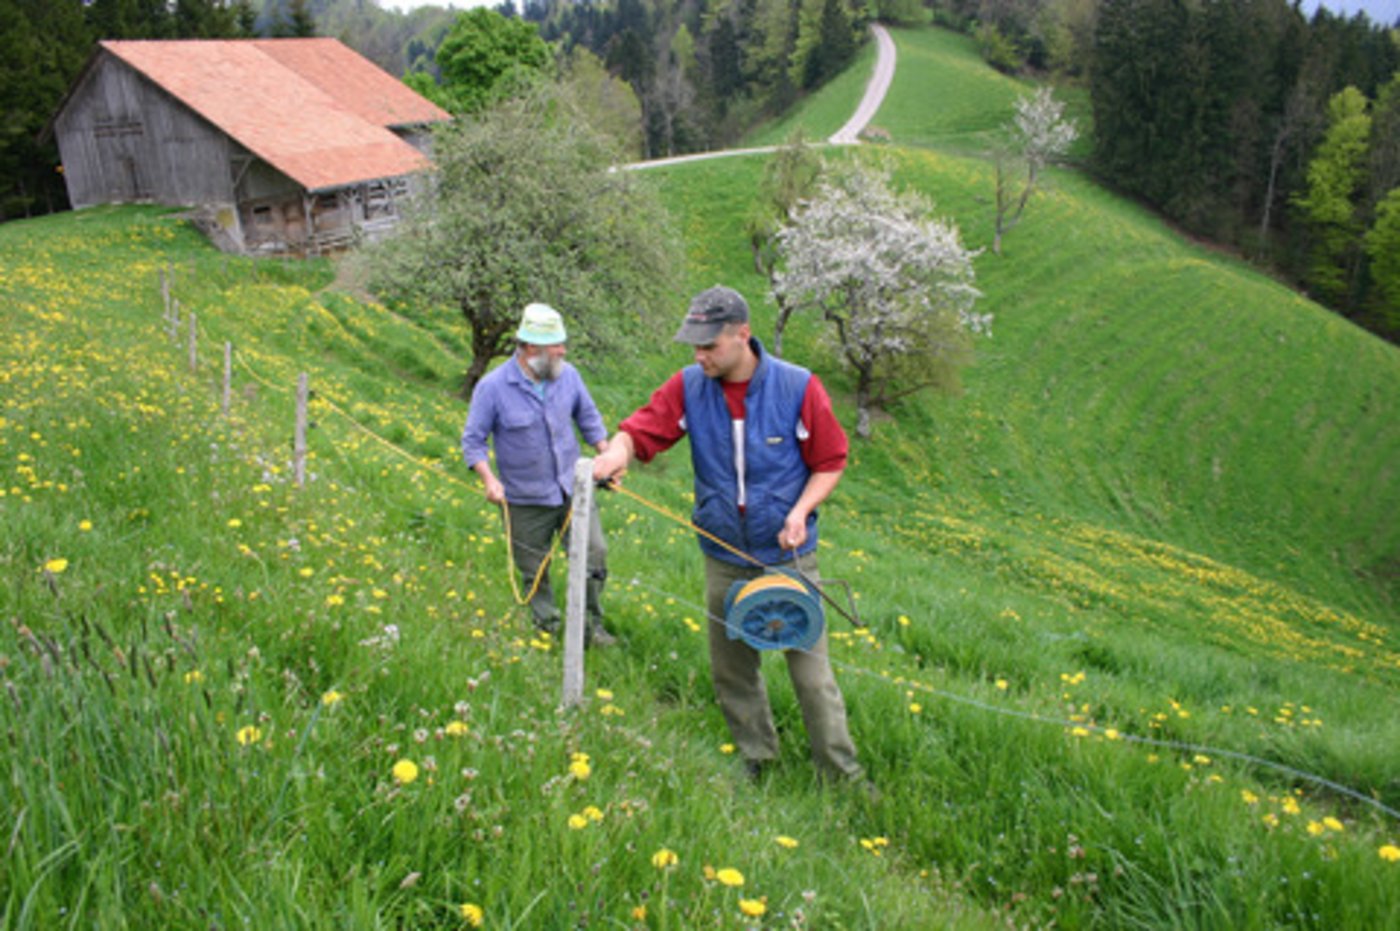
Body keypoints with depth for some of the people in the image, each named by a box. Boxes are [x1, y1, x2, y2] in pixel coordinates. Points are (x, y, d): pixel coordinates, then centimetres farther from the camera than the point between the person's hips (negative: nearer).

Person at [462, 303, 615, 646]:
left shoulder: (567, 375, -2)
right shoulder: (493, 387, -13)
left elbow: (588, 417, 13)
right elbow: (472, 440, -7)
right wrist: (489, 480, -21)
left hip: (572, 489, 3)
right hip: (526, 501, -2)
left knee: (594, 552, -3)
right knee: (535, 572, 10)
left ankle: (591, 624, 17)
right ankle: (547, 628, 31)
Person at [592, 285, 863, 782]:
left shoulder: (798, 387, -12)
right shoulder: (689, 386, -4)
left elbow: (830, 461, -4)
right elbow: (645, 427, -10)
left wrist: (801, 512, -18)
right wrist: (618, 450, -33)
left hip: (788, 555, -3)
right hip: (724, 559, 4)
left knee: (810, 669, 1)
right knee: (731, 670, 15)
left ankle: (843, 776, 17)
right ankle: (756, 759, 36)